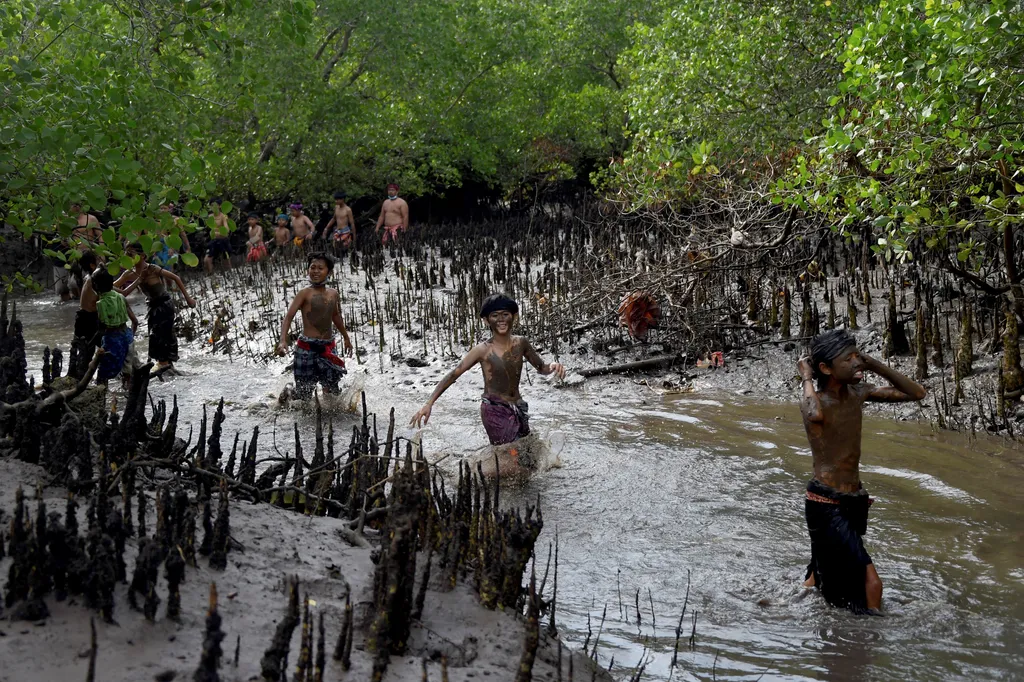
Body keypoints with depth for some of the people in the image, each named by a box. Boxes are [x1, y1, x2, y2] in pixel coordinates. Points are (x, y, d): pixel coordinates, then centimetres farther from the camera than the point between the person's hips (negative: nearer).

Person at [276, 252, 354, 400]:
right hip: (307, 347, -5)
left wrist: (346, 338, 39)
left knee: (331, 390, 0)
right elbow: (289, 317, -14)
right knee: (304, 392, -3)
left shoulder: (334, 294, 11)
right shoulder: (305, 294, -6)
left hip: (329, 347, 5)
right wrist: (283, 341, -30)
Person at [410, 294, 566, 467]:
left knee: (529, 462, 8)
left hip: (518, 410, 6)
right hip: (495, 411, -6)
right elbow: (453, 375, -8)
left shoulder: (521, 344, 5)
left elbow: (541, 367, 18)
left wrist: (552, 366, -7)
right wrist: (429, 404, -15)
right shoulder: (483, 350, -9)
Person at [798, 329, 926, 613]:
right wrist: (806, 378, -25)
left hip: (854, 501, 8)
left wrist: (875, 365, -3)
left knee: (828, 570, 23)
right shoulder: (814, 401, -17)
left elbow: (916, 392, 6)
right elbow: (815, 415, -44)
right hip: (825, 504, -8)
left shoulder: (858, 394, 2)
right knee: (870, 584, -13)